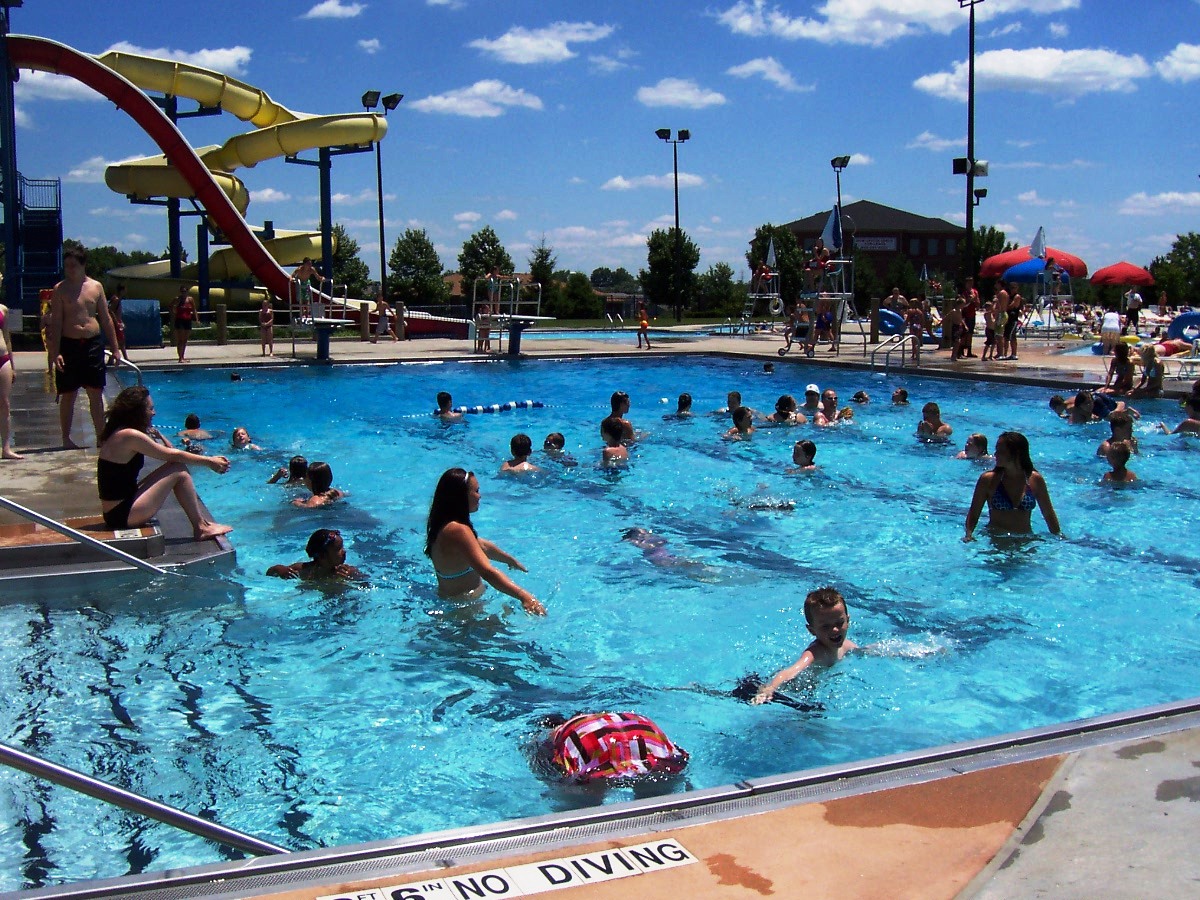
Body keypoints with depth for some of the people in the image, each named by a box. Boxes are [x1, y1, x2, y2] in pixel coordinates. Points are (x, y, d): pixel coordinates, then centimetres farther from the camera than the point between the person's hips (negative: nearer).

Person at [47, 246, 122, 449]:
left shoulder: (96, 287, 7)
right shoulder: (60, 289, -1)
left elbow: (106, 319, 11)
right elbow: (56, 323, -4)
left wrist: (115, 348, 8)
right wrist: (55, 353, -12)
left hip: (93, 343, 2)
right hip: (69, 344, -2)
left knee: (96, 394, 5)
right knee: (68, 394, 4)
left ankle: (101, 437, 10)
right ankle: (66, 439, 12)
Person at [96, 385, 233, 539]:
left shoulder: (118, 432, 12)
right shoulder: (130, 436, -17)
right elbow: (172, 455, -10)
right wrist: (209, 461, 1)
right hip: (123, 514, -10)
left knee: (178, 467, 11)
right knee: (179, 471, -9)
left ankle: (203, 520, 12)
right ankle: (201, 527, -1)